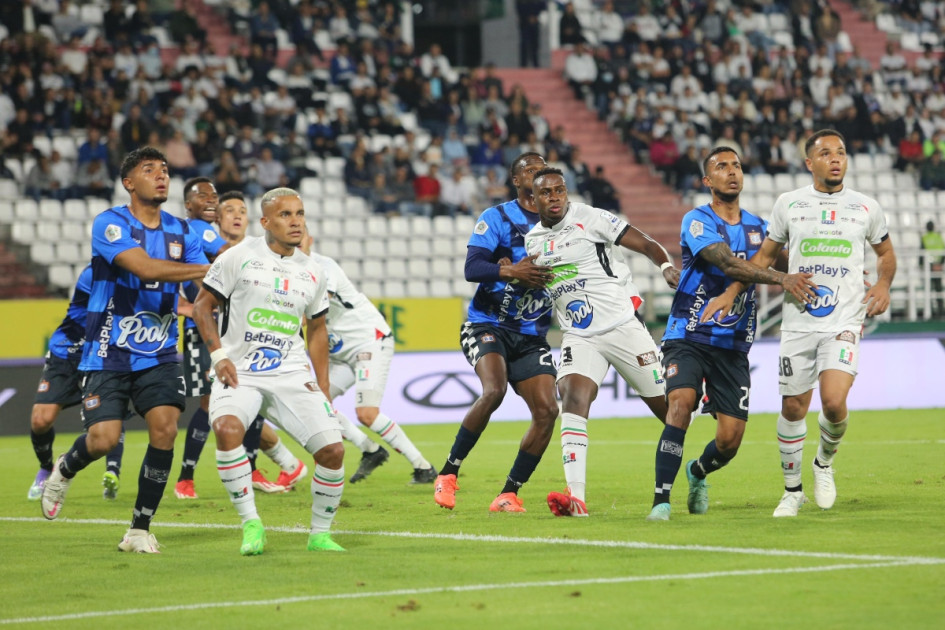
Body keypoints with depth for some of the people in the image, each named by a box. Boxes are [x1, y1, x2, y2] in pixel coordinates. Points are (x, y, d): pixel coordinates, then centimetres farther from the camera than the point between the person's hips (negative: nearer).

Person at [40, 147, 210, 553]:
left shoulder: (180, 231, 7)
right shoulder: (110, 224, -11)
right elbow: (145, 267, -26)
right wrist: (210, 269, -28)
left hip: (159, 355, 4)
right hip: (109, 354, -4)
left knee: (165, 427, -15)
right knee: (104, 439, -13)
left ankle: (140, 530, -3)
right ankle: (64, 471, 25)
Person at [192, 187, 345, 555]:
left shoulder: (312, 273, 11)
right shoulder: (239, 257, -2)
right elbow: (202, 305, 2)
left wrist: (323, 390, 16)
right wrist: (219, 355, -10)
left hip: (293, 374, 3)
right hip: (240, 372, -3)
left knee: (333, 449, -11)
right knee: (226, 428, -33)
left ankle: (320, 533, 10)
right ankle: (251, 524, -21)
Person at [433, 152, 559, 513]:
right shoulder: (497, 218, -3)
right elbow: (471, 268, -13)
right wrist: (511, 272, -30)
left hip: (532, 337, 5)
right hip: (488, 326, -5)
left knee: (547, 411, -10)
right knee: (494, 390, -29)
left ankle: (509, 494, 1)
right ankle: (448, 472, -14)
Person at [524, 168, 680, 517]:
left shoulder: (590, 219, -5)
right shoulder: (532, 241, 12)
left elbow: (645, 244, -9)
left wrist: (666, 266, -28)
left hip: (623, 326, -3)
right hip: (580, 337, 3)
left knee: (666, 405, 4)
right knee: (572, 398, -21)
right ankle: (576, 497, -31)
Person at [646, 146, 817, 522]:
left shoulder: (757, 226, 11)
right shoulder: (697, 221, -9)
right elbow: (729, 265, -24)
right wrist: (782, 279, -35)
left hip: (733, 346, 5)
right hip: (689, 337, -5)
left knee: (730, 440, -2)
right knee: (681, 403, -28)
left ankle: (698, 472, 33)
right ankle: (661, 501, -25)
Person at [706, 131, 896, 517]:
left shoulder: (866, 207, 5)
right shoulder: (789, 204, 5)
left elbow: (885, 252, 20)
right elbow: (765, 255, 17)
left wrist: (883, 284, 1)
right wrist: (731, 292, 9)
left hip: (845, 323, -1)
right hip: (798, 322, 1)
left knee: (834, 402, -19)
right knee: (793, 409, 4)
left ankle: (825, 462, 12)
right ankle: (792, 490, 23)